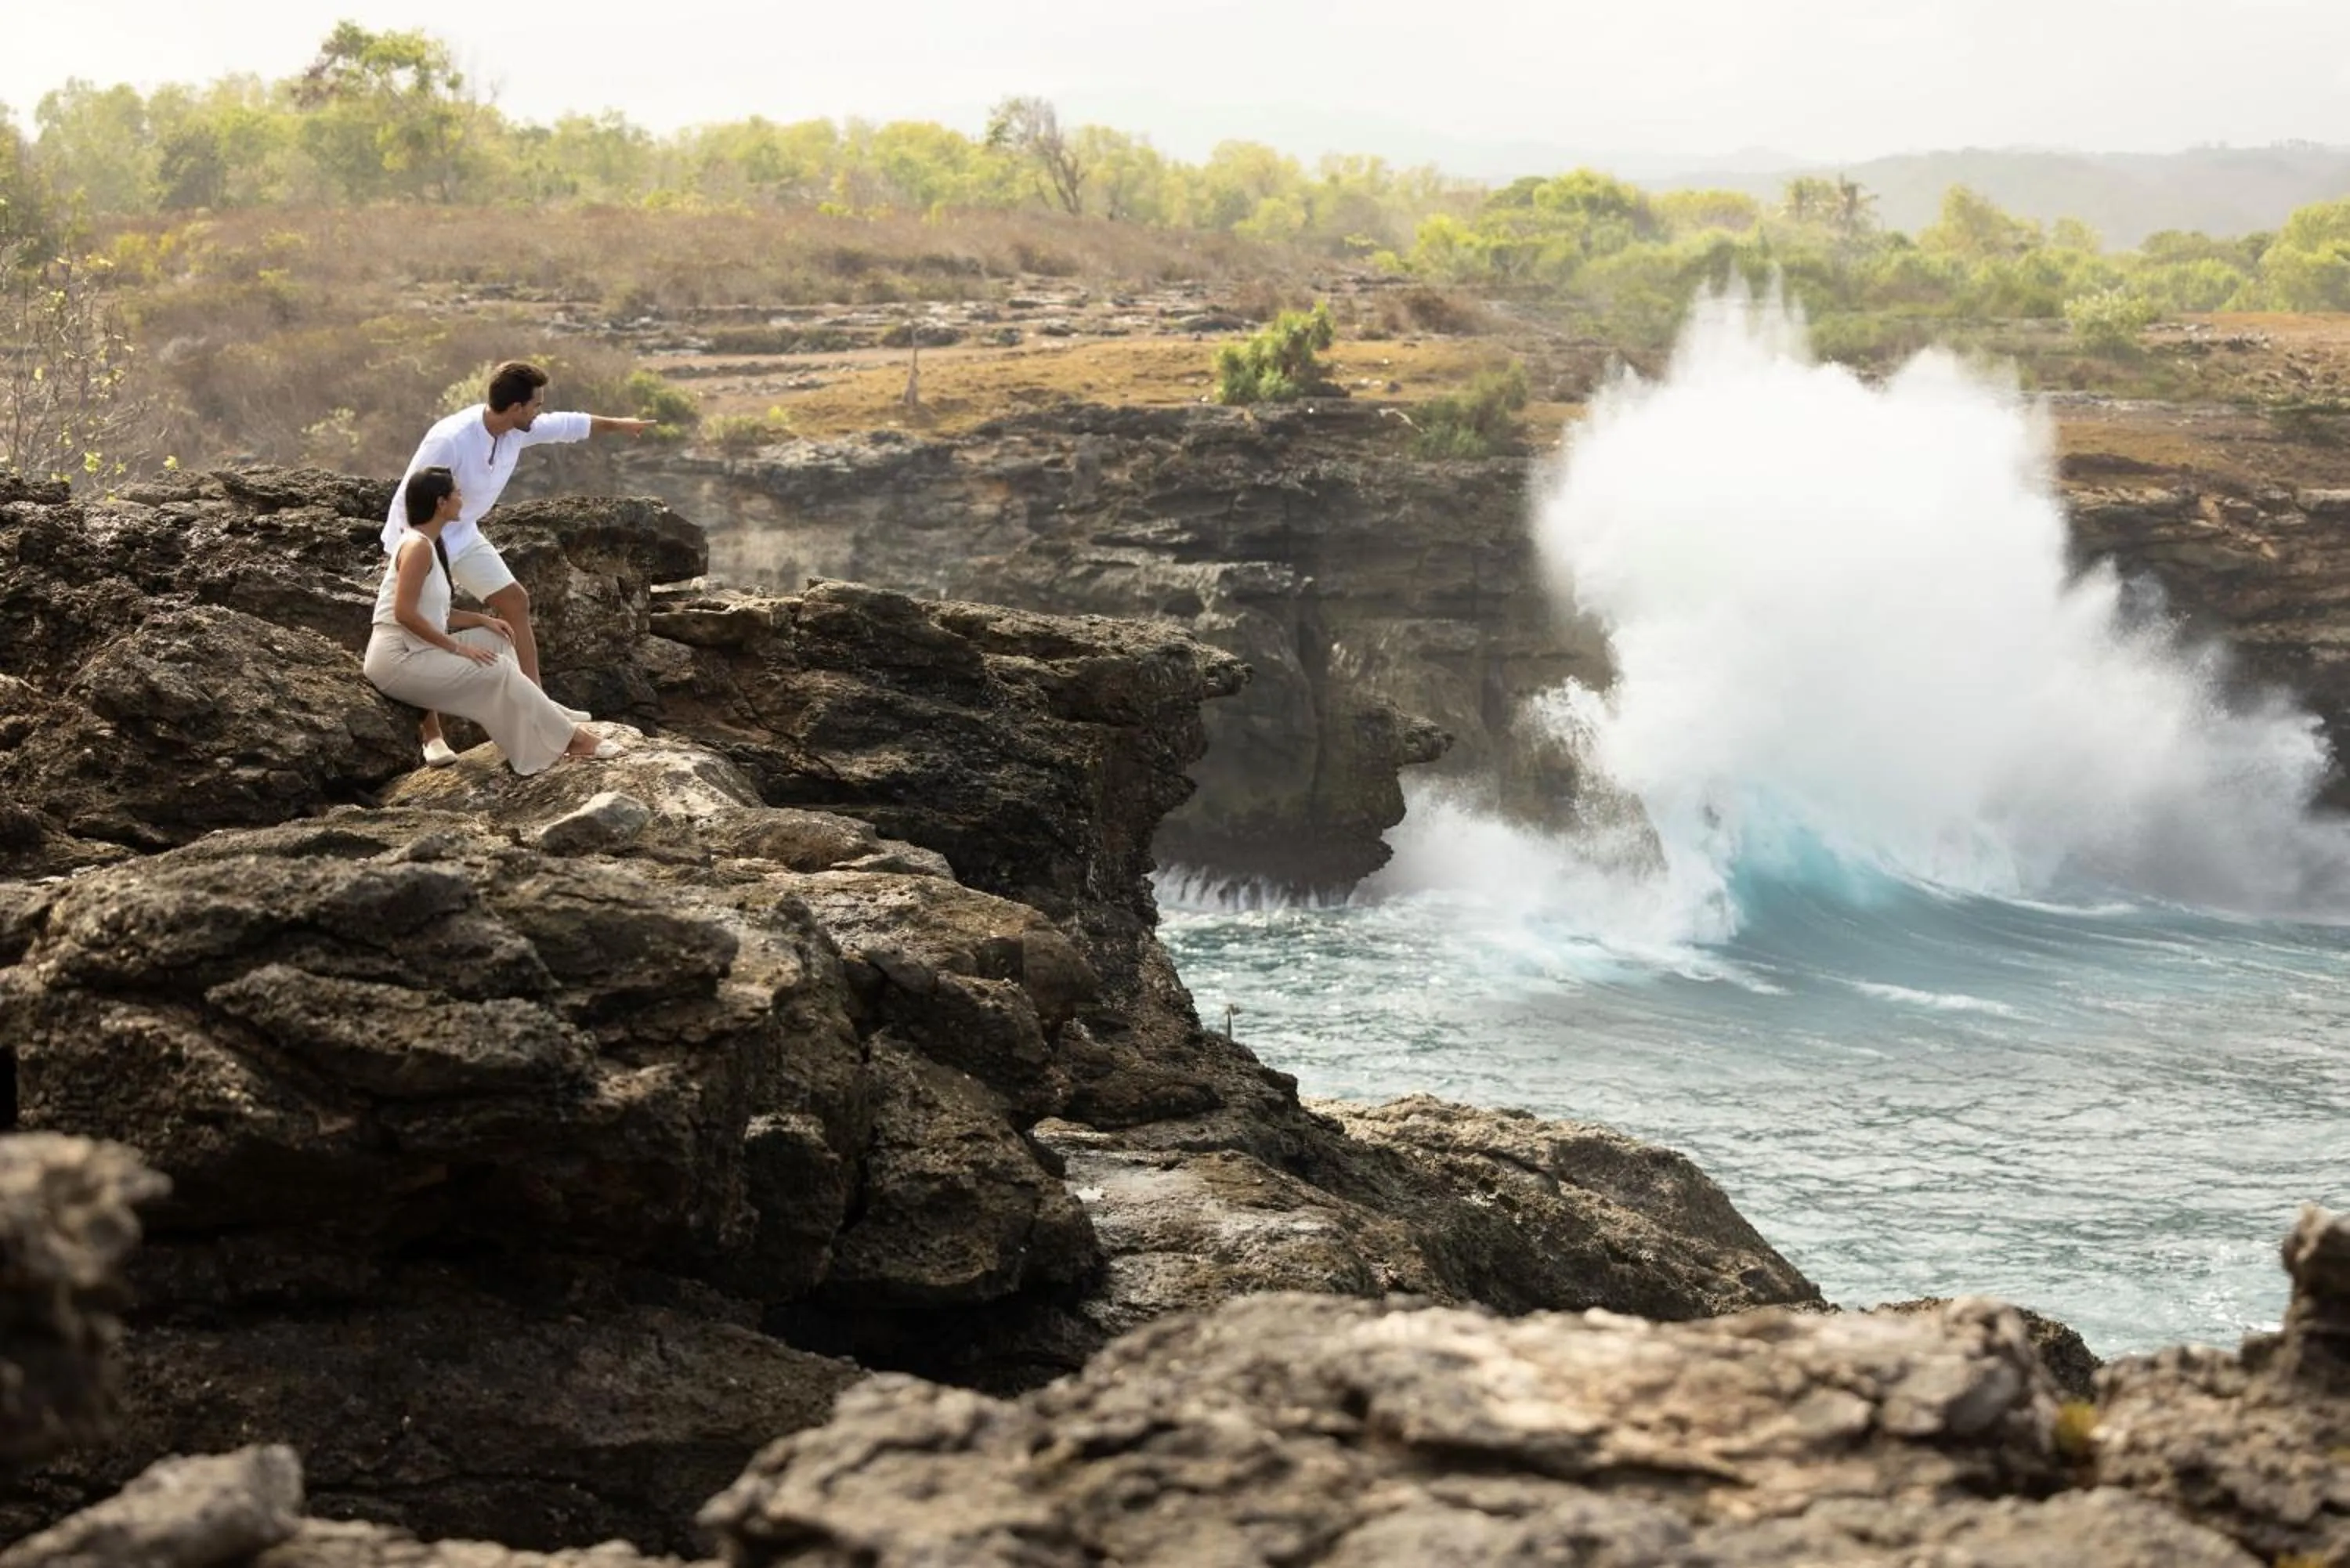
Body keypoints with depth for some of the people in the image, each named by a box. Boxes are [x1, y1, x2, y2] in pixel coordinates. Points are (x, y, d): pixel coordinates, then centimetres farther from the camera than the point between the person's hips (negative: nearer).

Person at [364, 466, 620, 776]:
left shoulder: (428, 545, 15)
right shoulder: (418, 546, -16)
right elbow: (404, 613, -23)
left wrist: (481, 620, 4)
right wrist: (457, 648, -18)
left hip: (413, 651, 10)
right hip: (396, 659, -10)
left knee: (493, 640, 9)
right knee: (497, 671, -11)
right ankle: (568, 738, -3)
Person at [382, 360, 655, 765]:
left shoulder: (517, 431, -9)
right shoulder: (449, 440, -33)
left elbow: (568, 425, 10)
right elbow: (409, 501, -27)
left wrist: (620, 425, 23)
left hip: (462, 537, 8)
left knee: (514, 602, 7)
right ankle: (432, 738, -6)